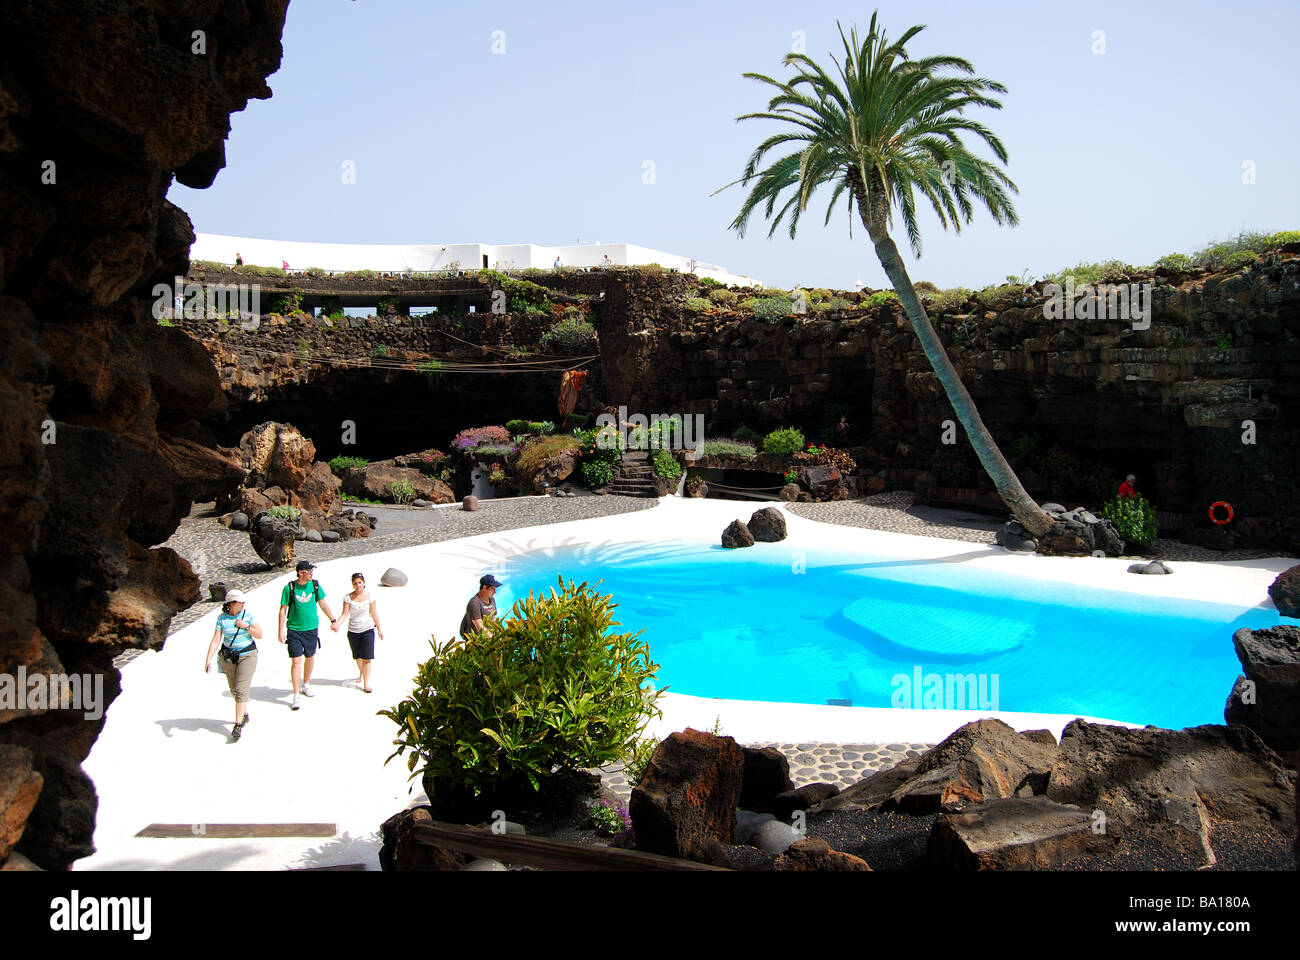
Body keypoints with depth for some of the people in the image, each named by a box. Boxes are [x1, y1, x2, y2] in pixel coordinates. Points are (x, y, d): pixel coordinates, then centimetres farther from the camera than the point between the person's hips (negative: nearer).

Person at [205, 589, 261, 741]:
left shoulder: (248, 616, -5)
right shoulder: (221, 618, -4)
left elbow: (259, 635, -3)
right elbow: (215, 640, -8)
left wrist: (246, 626, -16)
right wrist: (208, 659, -17)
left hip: (247, 656, -2)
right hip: (228, 658, 2)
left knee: (241, 690, -11)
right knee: (234, 690, 13)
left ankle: (238, 726, -11)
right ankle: (245, 714, 38)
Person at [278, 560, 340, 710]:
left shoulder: (314, 585, 1)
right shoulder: (289, 588, -8)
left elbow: (323, 603, 12)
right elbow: (283, 609, -4)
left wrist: (333, 620, 14)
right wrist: (281, 631, -8)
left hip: (311, 628, 4)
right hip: (294, 630, -4)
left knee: (310, 658, 15)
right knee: (296, 661, -8)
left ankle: (305, 685, 40)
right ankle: (296, 697, -4)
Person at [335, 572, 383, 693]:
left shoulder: (370, 597, -4)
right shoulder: (348, 598, -5)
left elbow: (374, 614, 2)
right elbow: (344, 614, -8)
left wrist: (379, 629, 7)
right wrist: (337, 624, -26)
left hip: (368, 630, -2)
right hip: (353, 632, 2)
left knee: (366, 658, -9)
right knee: (358, 657, 16)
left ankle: (366, 684, -7)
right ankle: (361, 673, 45)